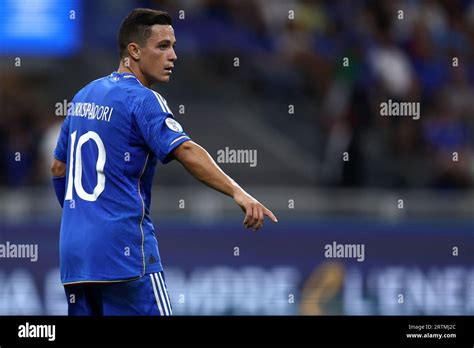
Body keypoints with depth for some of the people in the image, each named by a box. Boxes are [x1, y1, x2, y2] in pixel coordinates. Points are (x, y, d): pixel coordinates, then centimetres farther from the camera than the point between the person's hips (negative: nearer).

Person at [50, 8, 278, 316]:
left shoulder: (84, 97, 15)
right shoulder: (142, 100, -10)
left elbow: (59, 168, 23)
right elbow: (185, 151, -26)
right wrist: (237, 192, -36)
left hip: (74, 252, 8)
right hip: (123, 250, -8)